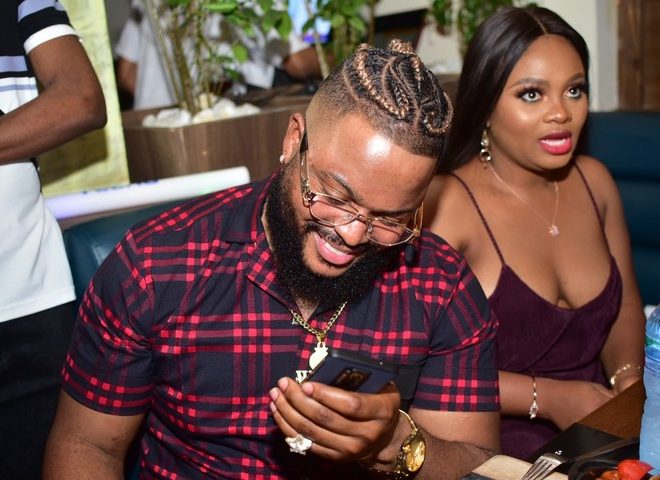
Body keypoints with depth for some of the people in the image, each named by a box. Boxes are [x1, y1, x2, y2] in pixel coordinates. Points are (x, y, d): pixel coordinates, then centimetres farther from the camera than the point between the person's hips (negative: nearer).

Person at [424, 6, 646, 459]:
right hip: (496, 448, -7)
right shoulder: (447, 204, -15)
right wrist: (547, 398, -18)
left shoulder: (594, 179, 5)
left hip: (602, 431, 7)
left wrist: (627, 379, -3)